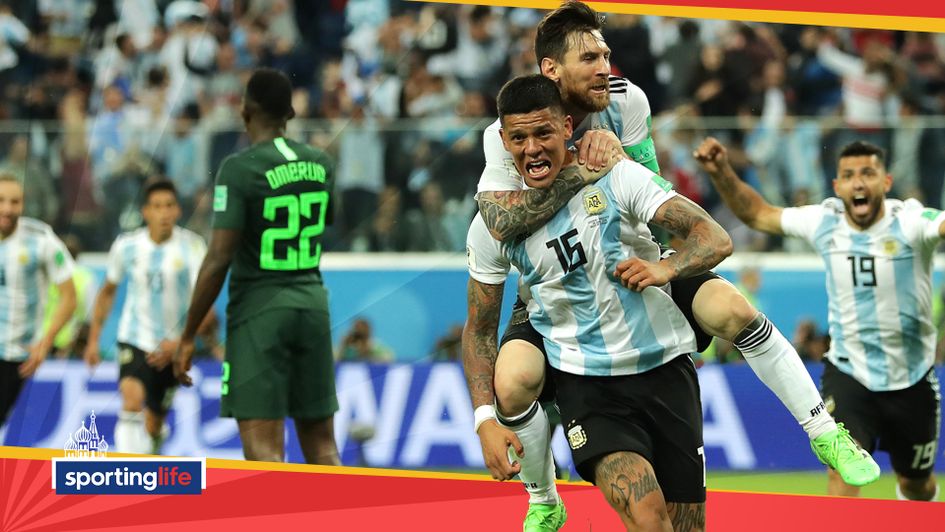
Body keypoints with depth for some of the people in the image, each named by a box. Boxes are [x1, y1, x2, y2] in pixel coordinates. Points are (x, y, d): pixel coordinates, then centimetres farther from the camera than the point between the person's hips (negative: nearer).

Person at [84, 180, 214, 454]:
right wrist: (94, 339, 13)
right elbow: (108, 291, 12)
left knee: (153, 425, 9)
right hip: (134, 339, 0)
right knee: (132, 398, -28)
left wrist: (179, 342, -30)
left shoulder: (192, 247, -13)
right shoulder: (127, 246, -5)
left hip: (171, 347, 0)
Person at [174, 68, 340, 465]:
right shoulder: (321, 165, 7)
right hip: (312, 302, 6)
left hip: (259, 311, -6)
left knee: (263, 447, -9)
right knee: (321, 444, 12)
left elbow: (218, 260, -14)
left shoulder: (240, 168, -11)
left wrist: (188, 336, -10)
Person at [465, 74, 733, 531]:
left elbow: (715, 239, -11)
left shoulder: (617, 178, -7)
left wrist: (665, 268, -31)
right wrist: (484, 419, -5)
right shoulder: (492, 225, -2)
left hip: (665, 368, 1)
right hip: (585, 385, -1)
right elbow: (480, 329, 7)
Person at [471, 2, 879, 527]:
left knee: (732, 309, -21)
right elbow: (500, 223, -33)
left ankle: (824, 431, -4)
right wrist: (579, 173, -37)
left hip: (635, 263, 2)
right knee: (513, 377, -28)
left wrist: (617, 158, -26)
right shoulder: (504, 134, -19)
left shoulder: (627, 101, -11)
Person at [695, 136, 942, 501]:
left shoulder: (910, 222, -19)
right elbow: (757, 214, 8)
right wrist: (722, 173, -6)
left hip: (911, 379, -1)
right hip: (847, 374, 1)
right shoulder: (824, 222, -7)